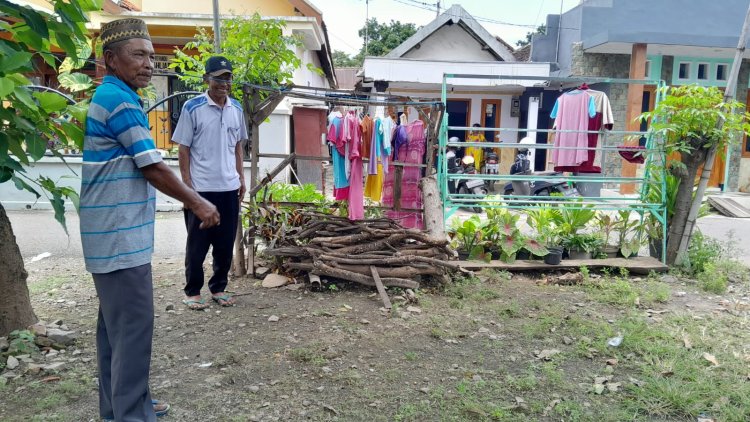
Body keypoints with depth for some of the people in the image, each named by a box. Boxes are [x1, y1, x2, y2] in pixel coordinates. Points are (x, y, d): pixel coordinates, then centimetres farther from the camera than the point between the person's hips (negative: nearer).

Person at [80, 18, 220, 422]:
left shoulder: (107, 97, 16)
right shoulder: (120, 100, -15)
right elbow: (152, 168, -15)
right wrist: (198, 203, -5)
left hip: (113, 233, 10)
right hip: (121, 237, -10)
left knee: (116, 322, 16)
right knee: (133, 326, -4)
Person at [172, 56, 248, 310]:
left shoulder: (236, 108, 8)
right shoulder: (192, 107, -7)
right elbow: (183, 148, -5)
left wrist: (241, 178, 12)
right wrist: (187, 183, -9)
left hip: (229, 187, 5)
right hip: (201, 188, -4)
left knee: (225, 243, 11)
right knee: (198, 243, 6)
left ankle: (218, 288, 25)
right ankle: (192, 292, 19)